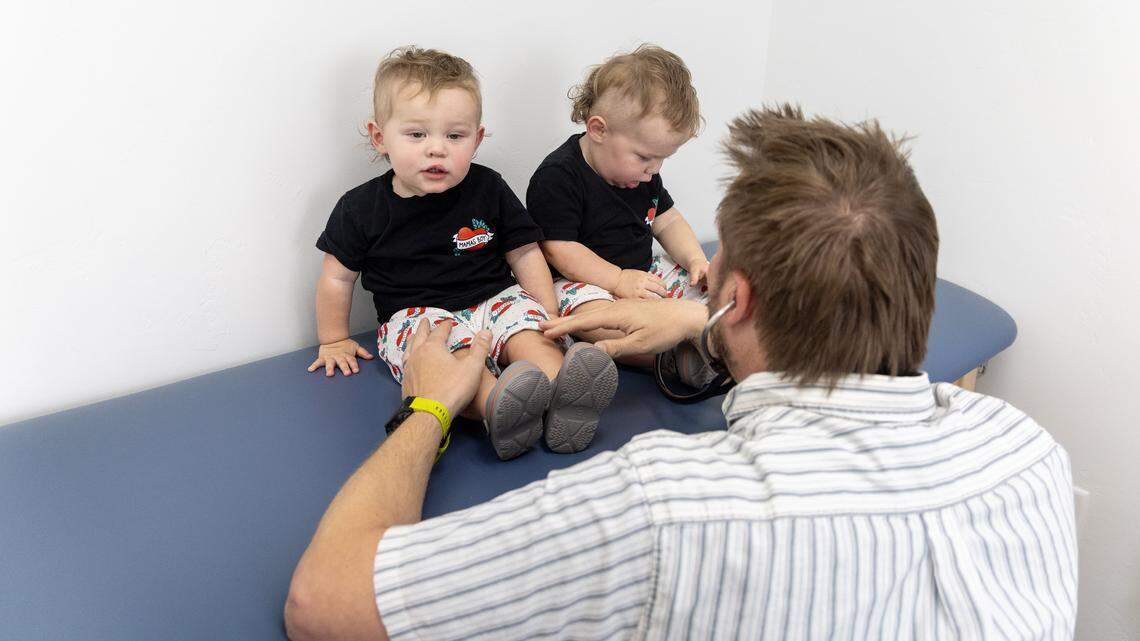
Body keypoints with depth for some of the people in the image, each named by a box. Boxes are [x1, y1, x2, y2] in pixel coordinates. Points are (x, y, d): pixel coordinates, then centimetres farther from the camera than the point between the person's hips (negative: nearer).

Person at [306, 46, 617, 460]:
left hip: (494, 300, 2)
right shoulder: (361, 208, -2)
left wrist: (549, 319, -1)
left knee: (528, 332, -29)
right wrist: (334, 341, 16)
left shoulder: (488, 190, 1)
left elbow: (525, 255, 7)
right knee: (450, 350, -34)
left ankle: (563, 398, -55)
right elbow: (338, 277, 9)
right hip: (415, 315, -2)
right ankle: (497, 406, -61)